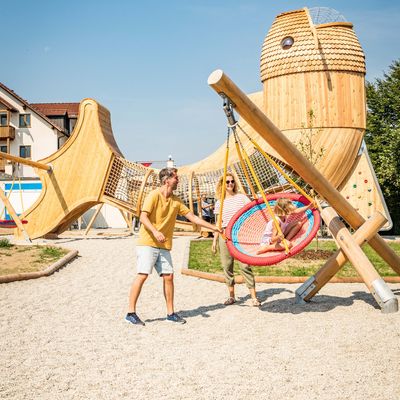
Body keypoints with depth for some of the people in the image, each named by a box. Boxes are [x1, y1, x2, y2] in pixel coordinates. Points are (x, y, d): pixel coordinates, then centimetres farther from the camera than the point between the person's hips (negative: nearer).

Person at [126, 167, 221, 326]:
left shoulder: (176, 201, 12)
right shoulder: (154, 195, -8)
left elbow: (192, 217, 15)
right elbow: (143, 217, -16)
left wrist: (212, 227, 12)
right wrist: (155, 232, -31)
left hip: (164, 246, 7)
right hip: (147, 243, -7)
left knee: (168, 276, 3)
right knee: (142, 275, -11)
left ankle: (170, 313, 12)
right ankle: (131, 313, -5)